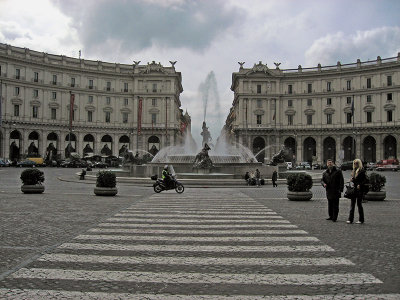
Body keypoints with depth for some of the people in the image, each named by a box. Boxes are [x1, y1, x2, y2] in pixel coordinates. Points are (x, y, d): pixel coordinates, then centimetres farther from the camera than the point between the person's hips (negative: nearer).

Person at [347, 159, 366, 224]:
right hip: (353, 189, 6)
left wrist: (360, 185, -20)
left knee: (359, 204, 0)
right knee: (352, 204, 3)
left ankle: (361, 219, 12)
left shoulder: (362, 171, -8)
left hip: (359, 189, -6)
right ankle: (350, 219, 3)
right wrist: (351, 180, 3)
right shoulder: (353, 171, 14)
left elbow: (365, 180, -11)